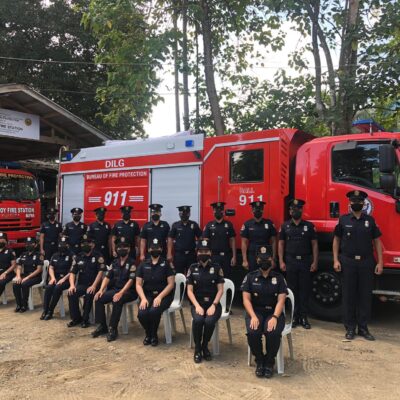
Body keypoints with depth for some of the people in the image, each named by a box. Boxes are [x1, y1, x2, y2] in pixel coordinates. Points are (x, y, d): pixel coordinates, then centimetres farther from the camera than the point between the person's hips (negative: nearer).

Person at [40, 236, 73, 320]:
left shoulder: (71, 256, -2)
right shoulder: (55, 256, 17)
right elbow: (51, 268, 13)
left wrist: (63, 279, -18)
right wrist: (53, 277, -5)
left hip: (66, 279, -4)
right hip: (56, 278, 4)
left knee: (57, 288, -31)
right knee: (48, 287, -25)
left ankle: (50, 311, -20)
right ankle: (45, 310, -19)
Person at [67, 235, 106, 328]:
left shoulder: (98, 256, -3)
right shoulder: (78, 257, 10)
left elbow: (101, 272, -12)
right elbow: (72, 272, 8)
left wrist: (94, 286, -22)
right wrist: (72, 285, -11)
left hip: (93, 285, -4)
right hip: (81, 284, 4)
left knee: (88, 295, -32)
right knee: (71, 294, -23)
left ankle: (85, 319, -12)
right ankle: (76, 318, -4)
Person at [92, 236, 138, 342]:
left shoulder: (132, 263, -9)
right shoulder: (114, 262, 11)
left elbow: (131, 280, -17)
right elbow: (107, 277, 6)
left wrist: (121, 293, -28)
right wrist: (101, 290, -11)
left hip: (129, 291, -6)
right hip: (115, 289, 6)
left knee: (117, 301, -34)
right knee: (99, 298, -14)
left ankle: (113, 329, -22)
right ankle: (102, 326, -4)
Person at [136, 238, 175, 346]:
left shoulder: (166, 264, -3)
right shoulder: (143, 264, 6)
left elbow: (171, 284, -8)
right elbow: (138, 284, 4)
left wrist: (159, 297, -18)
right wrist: (143, 298, -12)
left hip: (164, 295, -3)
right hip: (148, 294, 3)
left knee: (154, 311, -31)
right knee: (141, 313, -25)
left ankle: (154, 335, 0)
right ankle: (148, 334, 8)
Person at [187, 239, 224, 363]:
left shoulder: (217, 268, 1)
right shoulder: (192, 268, 3)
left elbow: (220, 290, -1)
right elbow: (189, 290, 1)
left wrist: (213, 305, -15)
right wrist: (197, 306, -14)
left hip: (213, 303, -1)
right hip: (197, 303, 1)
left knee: (209, 321, -31)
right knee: (198, 320, -31)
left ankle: (205, 346, -1)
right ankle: (197, 348, -6)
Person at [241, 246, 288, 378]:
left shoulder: (279, 278, 4)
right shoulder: (250, 277, 4)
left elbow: (281, 300, -4)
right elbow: (246, 299, -1)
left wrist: (275, 317, -20)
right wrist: (253, 316, -17)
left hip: (274, 312, 0)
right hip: (255, 311, 0)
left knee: (273, 333, -31)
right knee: (253, 333, -30)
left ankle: (269, 362, -2)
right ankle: (259, 361, 0)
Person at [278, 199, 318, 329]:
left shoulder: (309, 226, 5)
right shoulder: (285, 226, 7)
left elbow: (314, 244, 4)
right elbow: (281, 244, 7)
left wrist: (315, 262, -3)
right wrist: (281, 262, -1)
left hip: (305, 261, 0)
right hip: (290, 261, 0)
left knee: (305, 290, 3)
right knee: (292, 289, 5)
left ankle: (304, 317, 11)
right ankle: (294, 317, 13)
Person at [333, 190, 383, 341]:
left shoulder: (370, 220, 7)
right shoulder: (343, 220, 3)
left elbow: (377, 241, 8)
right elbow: (336, 240, 7)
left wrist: (380, 262, 1)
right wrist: (336, 260, -1)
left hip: (366, 262, 1)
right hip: (348, 262, -1)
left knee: (365, 296, 6)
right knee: (349, 296, 4)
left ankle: (363, 328, 17)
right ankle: (350, 328, 13)